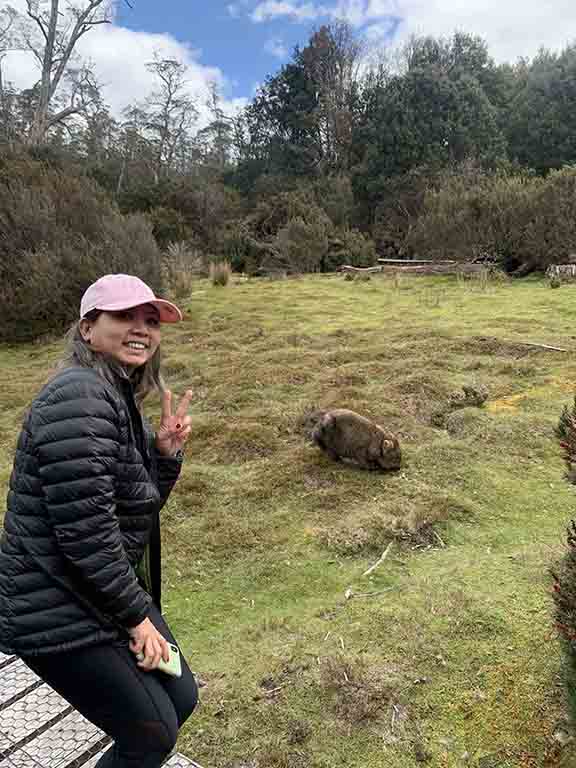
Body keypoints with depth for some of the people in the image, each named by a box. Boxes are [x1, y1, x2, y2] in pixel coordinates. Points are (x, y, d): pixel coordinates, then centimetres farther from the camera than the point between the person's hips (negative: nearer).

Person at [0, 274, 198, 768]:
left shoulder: (121, 396, 7)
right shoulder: (80, 397, -24)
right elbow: (85, 531, -27)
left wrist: (166, 452, -6)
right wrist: (137, 616, -15)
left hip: (105, 593, 9)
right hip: (62, 614, -9)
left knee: (181, 699, 18)